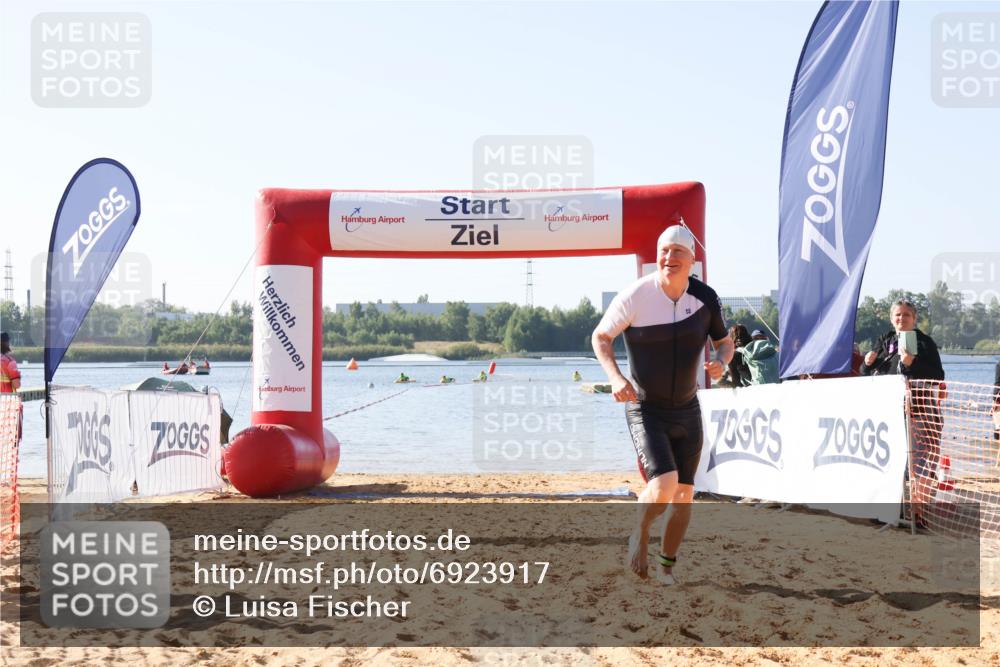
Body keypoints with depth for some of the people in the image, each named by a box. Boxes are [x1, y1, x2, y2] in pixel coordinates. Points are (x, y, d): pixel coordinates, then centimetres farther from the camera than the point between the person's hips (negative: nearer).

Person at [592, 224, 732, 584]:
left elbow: (725, 341, 10)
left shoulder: (705, 297, -6)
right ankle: (639, 536, 10)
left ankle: (666, 566, 26)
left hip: (687, 410, 4)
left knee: (684, 494, 6)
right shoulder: (635, 296, -16)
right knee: (664, 484, -21)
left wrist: (721, 362, -14)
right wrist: (615, 377, -20)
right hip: (645, 409, -4)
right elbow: (600, 337, -4)